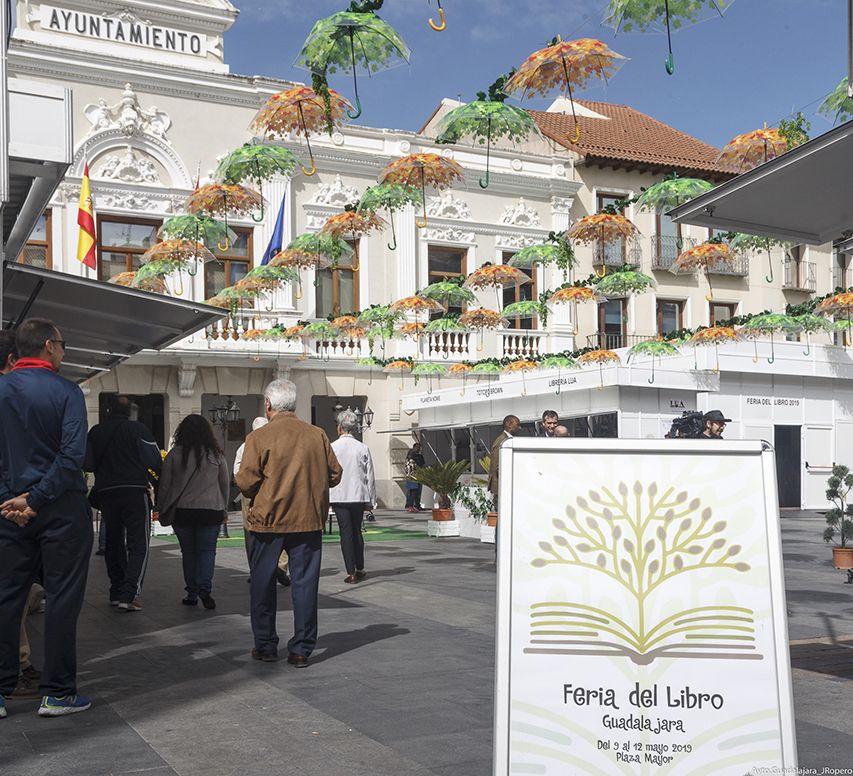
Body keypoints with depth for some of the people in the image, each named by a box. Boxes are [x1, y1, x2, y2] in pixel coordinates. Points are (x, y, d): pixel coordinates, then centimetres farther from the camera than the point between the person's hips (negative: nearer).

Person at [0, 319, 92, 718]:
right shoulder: (65, 391, -9)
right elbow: (72, 456, -18)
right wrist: (35, 500, -14)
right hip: (61, 509, -4)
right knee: (62, 599, 3)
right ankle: (57, 693, 8)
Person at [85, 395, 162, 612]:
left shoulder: (95, 432, 5)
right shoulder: (137, 429, -6)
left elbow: (88, 464, 7)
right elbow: (155, 460, -10)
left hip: (106, 493, 4)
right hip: (135, 490, -4)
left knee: (113, 543, 16)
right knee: (138, 544, -3)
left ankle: (116, 593, 20)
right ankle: (129, 594, -16)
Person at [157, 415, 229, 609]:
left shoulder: (174, 454, -2)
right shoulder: (216, 454, 1)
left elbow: (164, 485, 2)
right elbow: (225, 484, 8)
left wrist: (162, 510, 11)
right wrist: (223, 509, 19)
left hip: (182, 511, 0)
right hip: (211, 511, 0)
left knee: (188, 552, 10)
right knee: (207, 550, 4)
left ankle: (192, 593, 14)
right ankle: (205, 588, -13)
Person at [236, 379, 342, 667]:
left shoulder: (258, 438, -10)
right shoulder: (318, 435, -1)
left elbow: (245, 482, -12)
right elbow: (334, 474, 4)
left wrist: (256, 496, 10)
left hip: (268, 521, -2)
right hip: (309, 520, 2)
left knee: (263, 584, 12)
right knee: (305, 584, 7)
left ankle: (265, 645, 18)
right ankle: (301, 649, 9)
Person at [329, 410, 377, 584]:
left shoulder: (332, 448, -8)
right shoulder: (363, 448, -2)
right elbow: (370, 476, 2)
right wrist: (370, 499, 10)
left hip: (339, 496, -2)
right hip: (359, 496, 2)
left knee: (346, 532, 1)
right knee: (357, 531, 15)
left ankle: (351, 573, -1)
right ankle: (360, 569, 22)